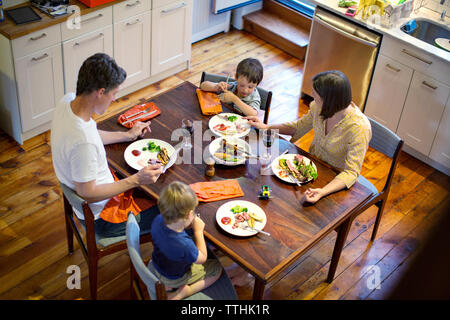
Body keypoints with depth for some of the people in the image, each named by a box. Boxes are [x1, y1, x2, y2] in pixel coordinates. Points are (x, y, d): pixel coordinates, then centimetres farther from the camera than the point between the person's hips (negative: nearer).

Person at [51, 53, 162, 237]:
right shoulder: (83, 142, -40)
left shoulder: (68, 101, -12)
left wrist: (128, 135, 12)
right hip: (102, 216, -9)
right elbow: (88, 195, -28)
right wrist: (136, 180, -27)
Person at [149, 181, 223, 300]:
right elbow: (202, 258, -20)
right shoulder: (185, 245, -44)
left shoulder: (158, 220, -27)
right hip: (174, 278, -6)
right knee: (217, 268, 9)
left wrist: (187, 225, -15)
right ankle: (183, 292, 0)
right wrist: (198, 230, -18)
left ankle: (168, 285, 14)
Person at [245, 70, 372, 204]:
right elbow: (299, 127, 8)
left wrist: (323, 191, -45)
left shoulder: (359, 128, -32)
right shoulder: (319, 107, -13)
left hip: (336, 181, -6)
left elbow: (351, 172, -29)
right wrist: (266, 127, 0)